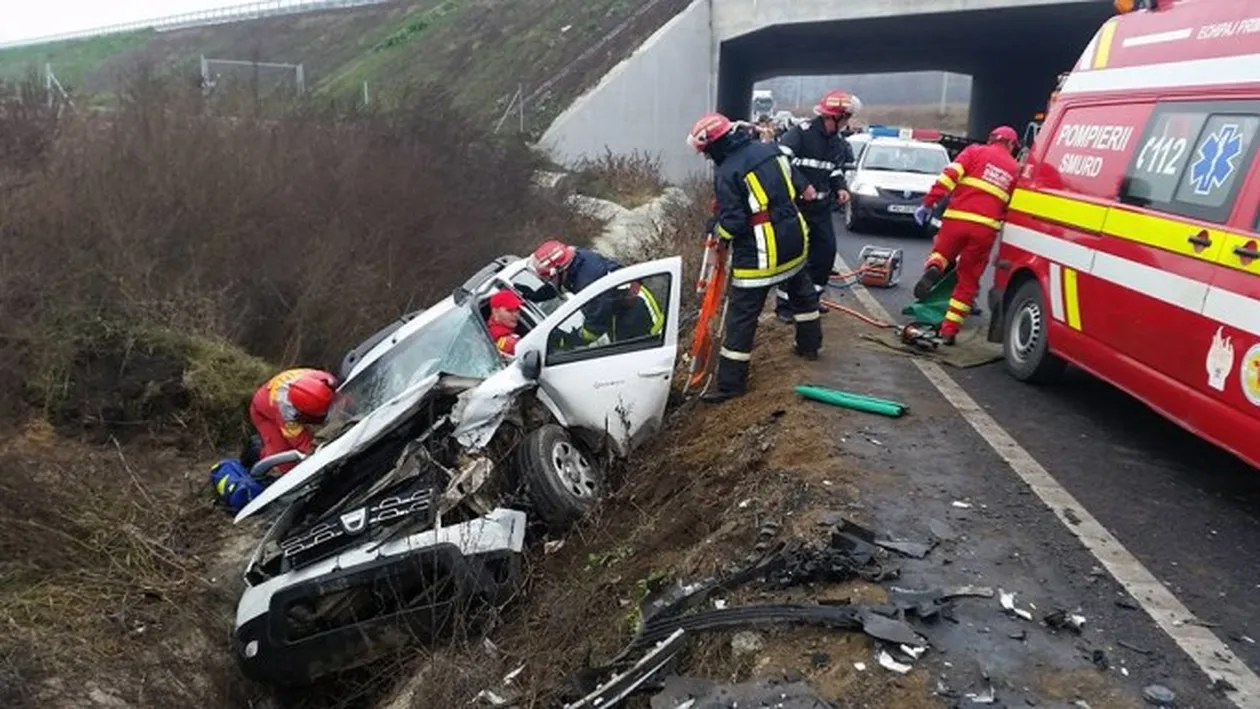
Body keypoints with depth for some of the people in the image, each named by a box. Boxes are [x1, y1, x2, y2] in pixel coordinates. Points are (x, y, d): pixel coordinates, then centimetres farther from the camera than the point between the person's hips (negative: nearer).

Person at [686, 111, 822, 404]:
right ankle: (809, 344, 48)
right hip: (795, 239, 8)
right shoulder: (768, 149, 6)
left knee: (742, 314, -2)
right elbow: (795, 180, 19)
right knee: (802, 291, 30)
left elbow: (733, 223, -18)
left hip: (760, 252, -8)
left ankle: (731, 382, 1)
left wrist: (717, 231, 1)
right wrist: (806, 188, 38)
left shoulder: (726, 173, -16)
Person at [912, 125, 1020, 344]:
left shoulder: (976, 151, 11)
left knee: (941, 252, 26)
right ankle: (949, 330, 10)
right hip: (986, 227, 1)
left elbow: (948, 176, -3)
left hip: (957, 218, -1)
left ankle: (933, 269, -9)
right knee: (968, 281, 11)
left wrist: (928, 203, -4)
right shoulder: (1015, 169, 19)